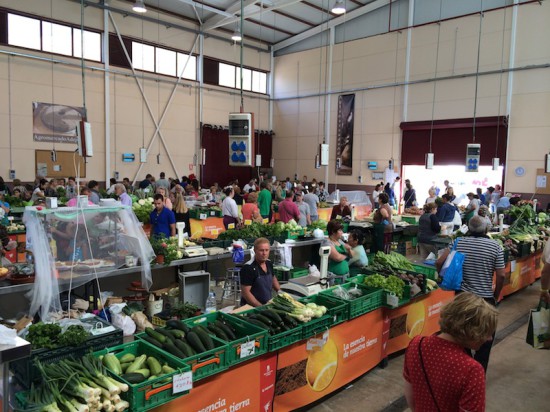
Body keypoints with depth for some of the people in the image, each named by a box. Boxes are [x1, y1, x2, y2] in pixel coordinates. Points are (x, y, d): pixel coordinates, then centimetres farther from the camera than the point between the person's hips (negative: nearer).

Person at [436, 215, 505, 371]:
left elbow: (439, 262, -9)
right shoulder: (495, 246, -7)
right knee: (484, 339, 13)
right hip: (485, 299, -2)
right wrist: (496, 296, 6)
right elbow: (501, 275, -8)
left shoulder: (458, 242, -4)